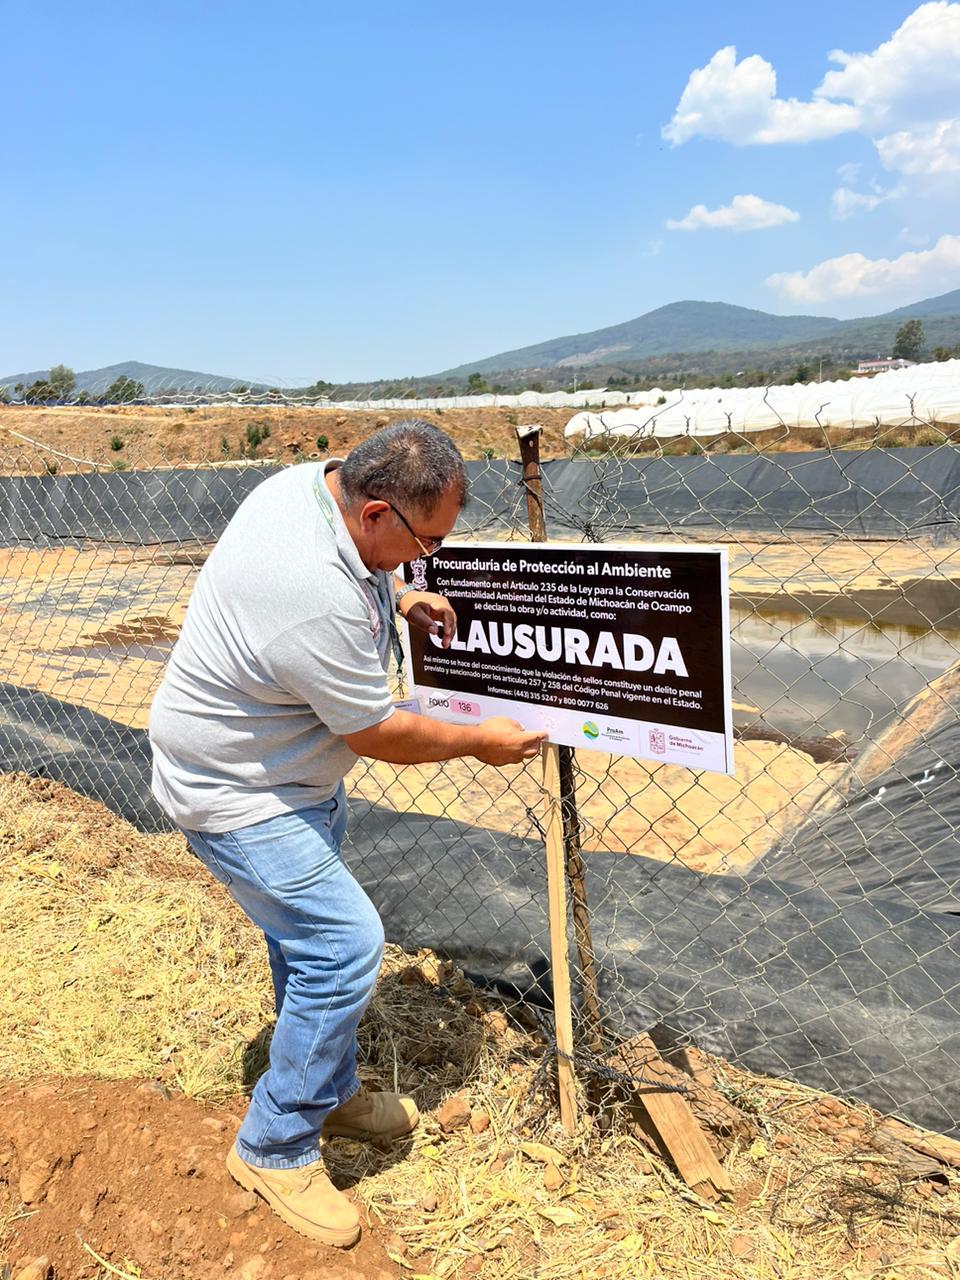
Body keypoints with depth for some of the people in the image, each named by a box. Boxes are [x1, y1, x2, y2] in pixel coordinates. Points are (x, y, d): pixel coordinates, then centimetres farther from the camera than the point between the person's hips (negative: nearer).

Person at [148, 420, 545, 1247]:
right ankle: (274, 1149, 8)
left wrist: (396, 597, 1)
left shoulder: (311, 480, -9)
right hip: (239, 797, -10)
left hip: (299, 774, 10)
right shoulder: (320, 600, -37)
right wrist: (480, 742, -9)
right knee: (345, 944, -12)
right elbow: (380, 734, -24)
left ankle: (329, 1096, 37)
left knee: (311, 935, 18)